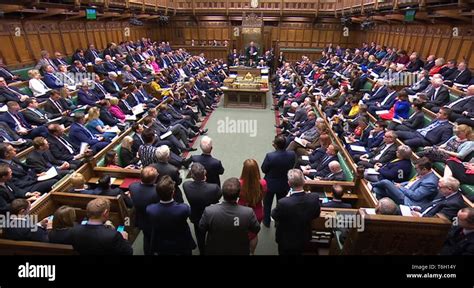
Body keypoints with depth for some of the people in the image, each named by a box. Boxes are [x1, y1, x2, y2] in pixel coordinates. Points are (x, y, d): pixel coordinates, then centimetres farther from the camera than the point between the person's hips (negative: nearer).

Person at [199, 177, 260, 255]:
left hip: (214, 251, 1)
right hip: (240, 251, 0)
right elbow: (256, 229, -12)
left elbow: (201, 229, -12)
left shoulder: (209, 211, -30)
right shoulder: (248, 212, -31)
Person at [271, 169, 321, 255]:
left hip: (286, 241, -3)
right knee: (298, 252, 31)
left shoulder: (283, 203, -38)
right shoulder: (314, 198, -26)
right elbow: (316, 215, -5)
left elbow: (274, 215, -16)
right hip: (305, 238, 3)